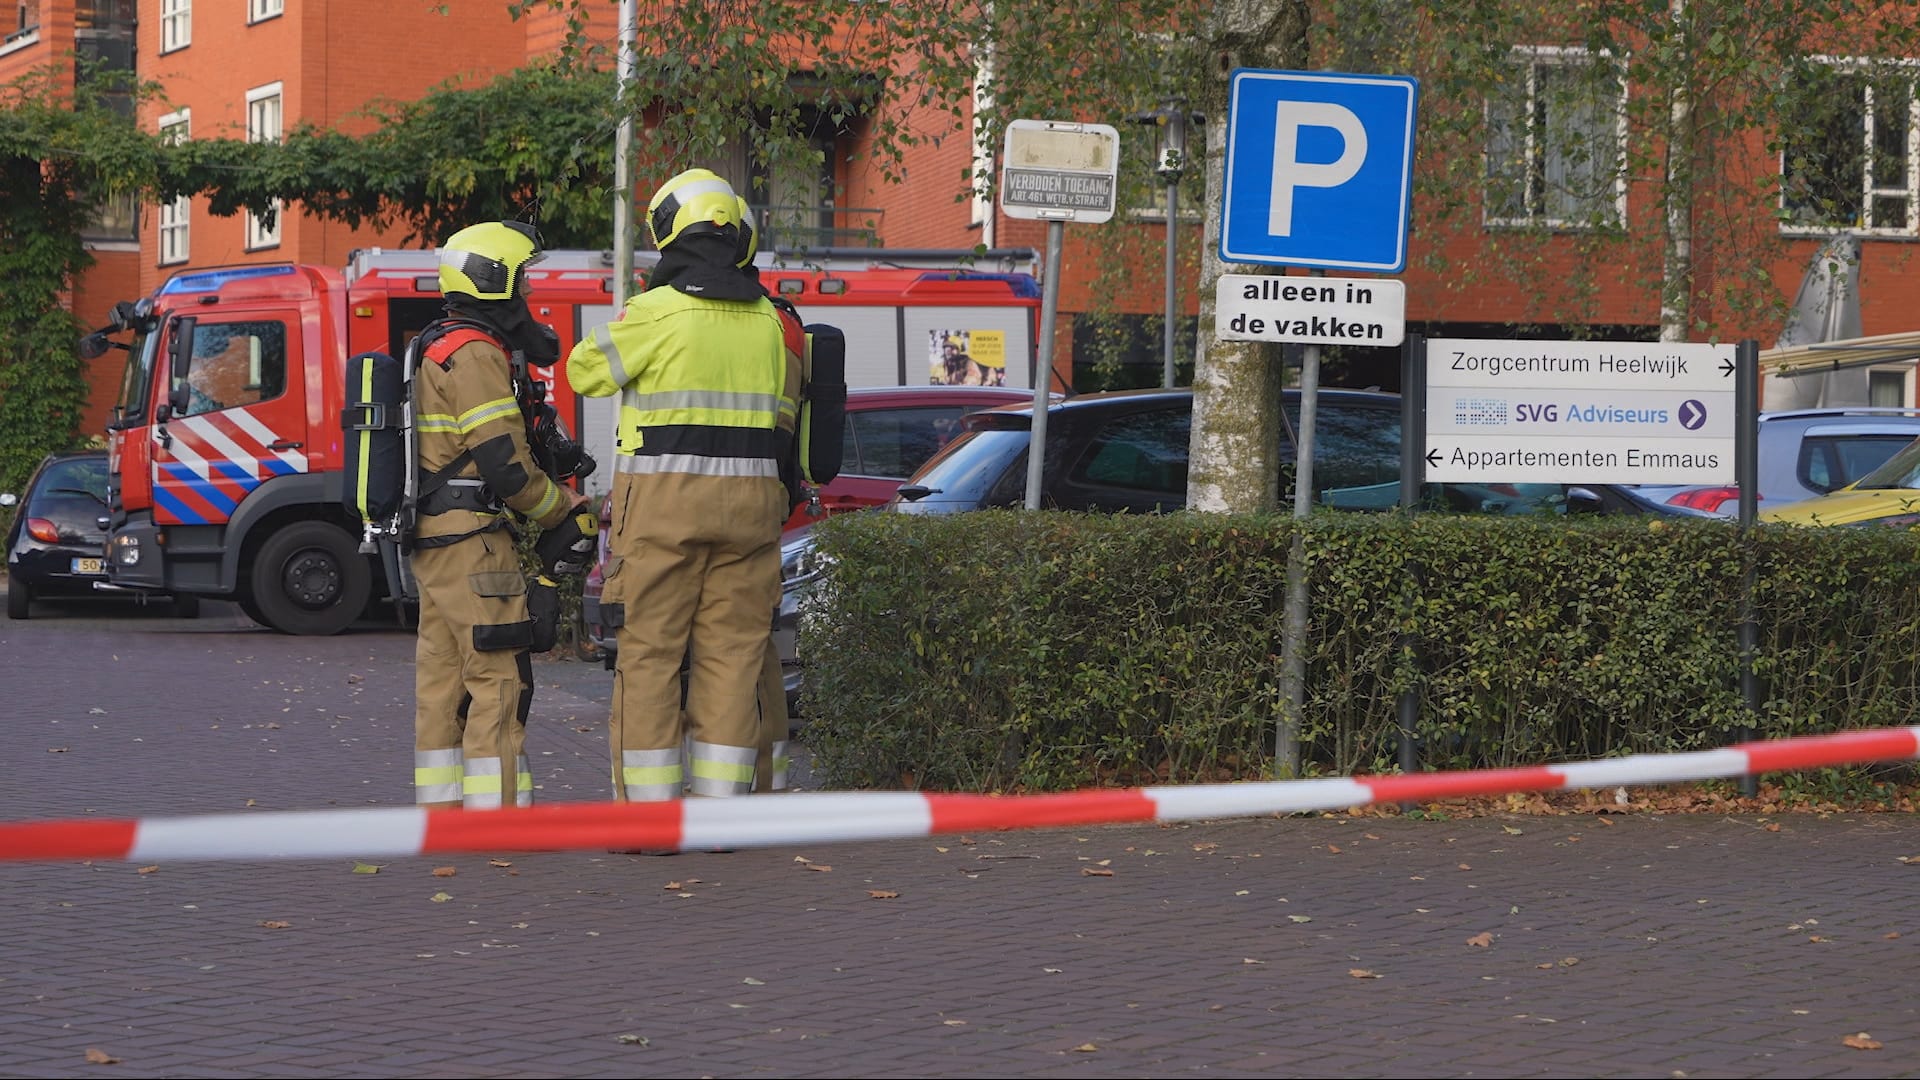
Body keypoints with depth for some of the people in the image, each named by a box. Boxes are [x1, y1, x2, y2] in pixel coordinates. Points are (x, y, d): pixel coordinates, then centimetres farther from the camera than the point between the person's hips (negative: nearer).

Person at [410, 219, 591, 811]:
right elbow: (504, 463, -18)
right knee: (500, 678, -9)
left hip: (432, 537, 10)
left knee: (443, 679, 10)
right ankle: (497, 812, -11)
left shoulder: (435, 346, 19)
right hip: (471, 539, -10)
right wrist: (565, 511, -4)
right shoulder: (475, 353, -14)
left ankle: (441, 807, 12)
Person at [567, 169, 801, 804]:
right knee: (731, 656, 6)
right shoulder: (770, 320, 9)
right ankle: (719, 808, 6)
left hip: (662, 501, -4)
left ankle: (649, 809, -1)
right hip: (748, 504, 4)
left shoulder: (656, 311, -9)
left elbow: (586, 371, 4)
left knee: (650, 655, 0)